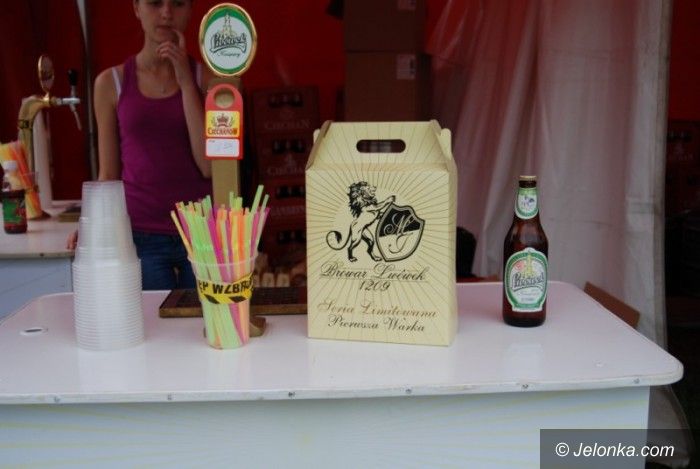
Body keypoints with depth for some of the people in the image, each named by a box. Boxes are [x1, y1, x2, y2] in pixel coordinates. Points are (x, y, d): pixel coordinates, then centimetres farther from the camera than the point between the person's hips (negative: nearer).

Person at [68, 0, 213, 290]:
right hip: (140, 235, 0)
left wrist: (186, 81, -10)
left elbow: (209, 166, -9)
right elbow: (109, 175, 8)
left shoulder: (206, 77, 2)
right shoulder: (111, 82, 4)